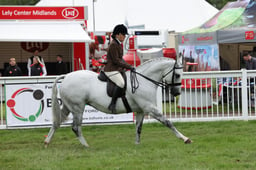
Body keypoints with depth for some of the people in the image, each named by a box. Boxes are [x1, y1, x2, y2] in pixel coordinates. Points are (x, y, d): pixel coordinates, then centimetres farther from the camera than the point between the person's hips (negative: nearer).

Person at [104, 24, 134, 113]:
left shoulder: (119, 44, 18)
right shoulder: (113, 45, -14)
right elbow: (116, 60, -18)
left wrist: (128, 66, 11)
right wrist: (128, 66, -16)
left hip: (118, 69, 11)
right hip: (111, 70, -11)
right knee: (121, 83, -32)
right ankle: (112, 104, -28)